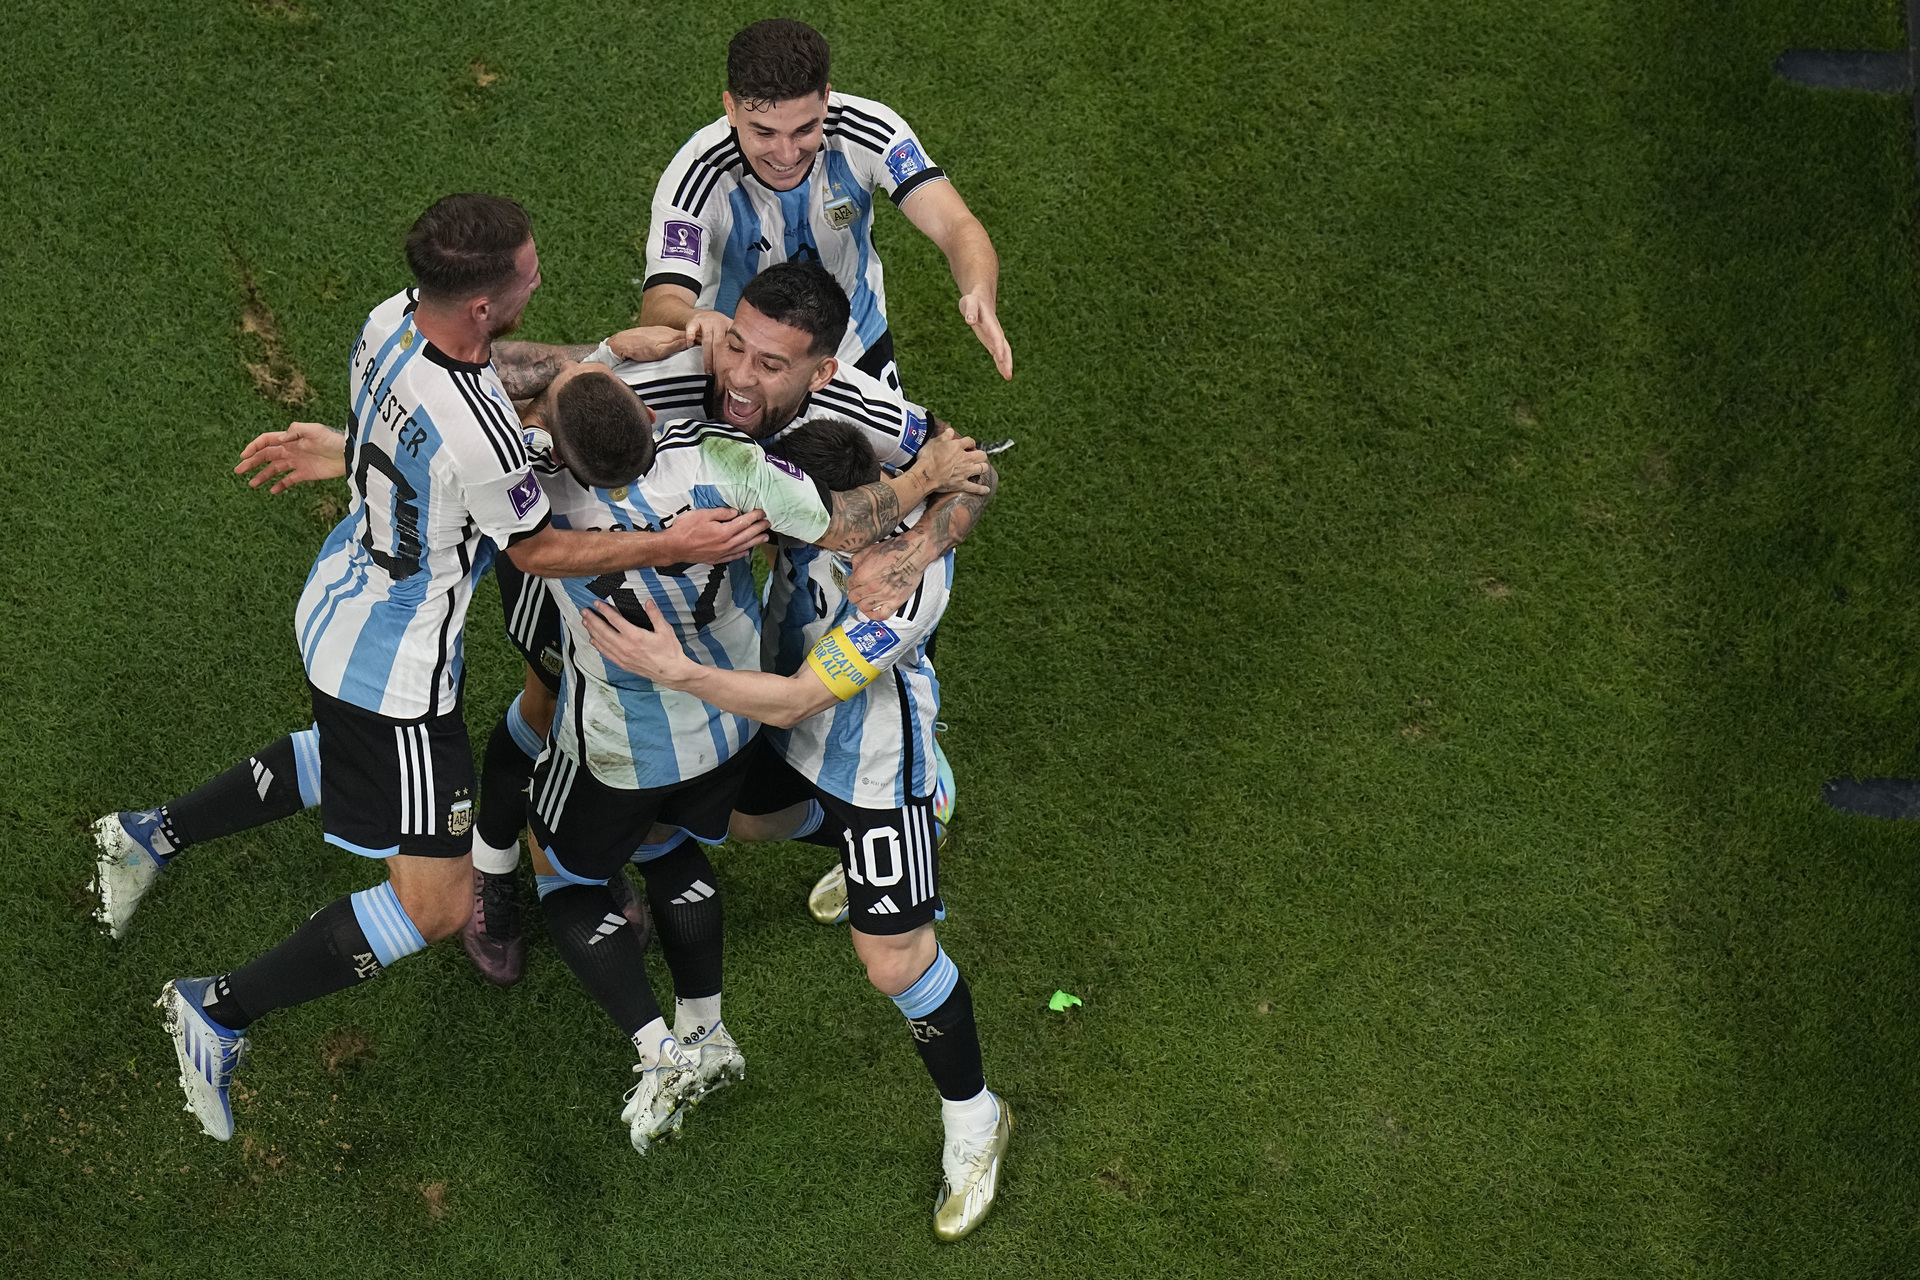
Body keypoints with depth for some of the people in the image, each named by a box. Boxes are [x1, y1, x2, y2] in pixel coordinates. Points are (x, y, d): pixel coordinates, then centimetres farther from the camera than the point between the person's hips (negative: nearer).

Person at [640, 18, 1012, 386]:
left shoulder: (865, 129, -27)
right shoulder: (697, 176, -33)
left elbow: (956, 227, -34)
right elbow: (660, 305, -41)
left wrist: (979, 296, -58)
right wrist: (697, 320, -68)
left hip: (858, 355, 1)